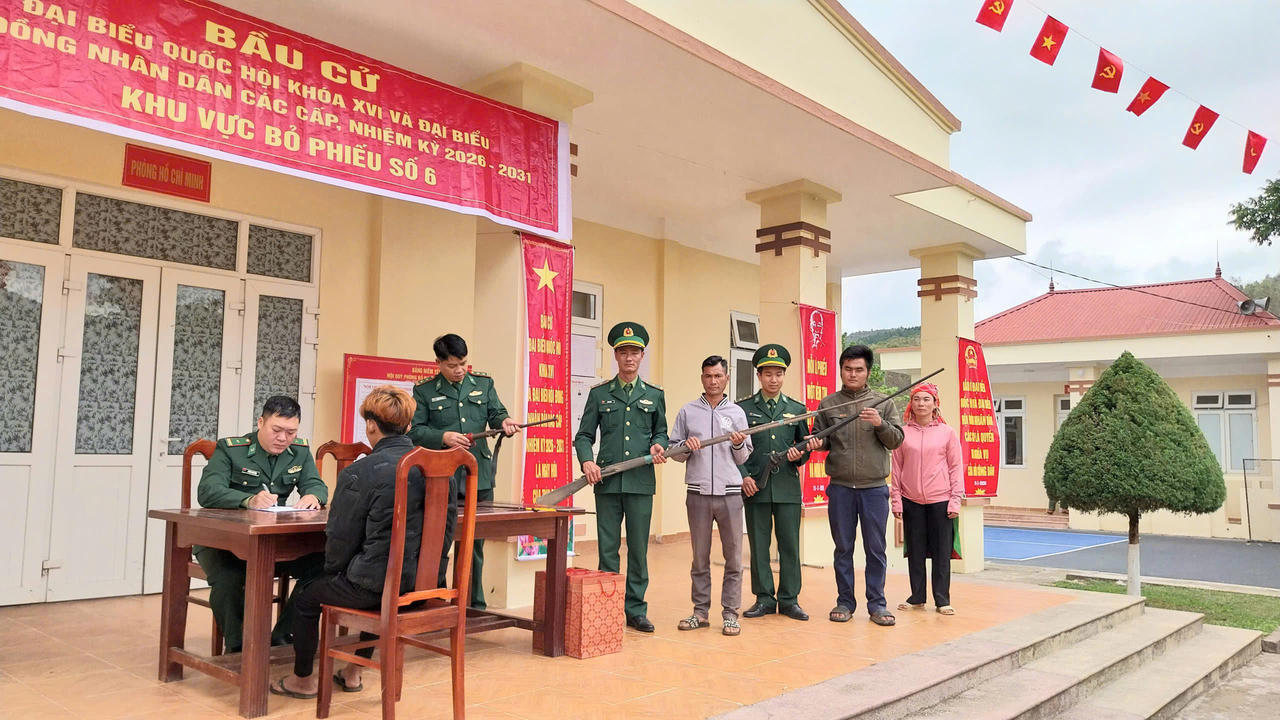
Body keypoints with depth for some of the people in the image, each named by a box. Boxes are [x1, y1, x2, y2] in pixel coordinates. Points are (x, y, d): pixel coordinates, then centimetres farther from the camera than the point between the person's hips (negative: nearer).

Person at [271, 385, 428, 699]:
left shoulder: (359, 473, -17)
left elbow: (341, 540, -10)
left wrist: (332, 572, 13)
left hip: (375, 586, -6)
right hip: (423, 582, 6)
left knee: (307, 598, 21)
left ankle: (304, 679, 39)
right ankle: (353, 672, 48)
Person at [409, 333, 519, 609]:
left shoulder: (483, 384, 12)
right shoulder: (424, 391, 3)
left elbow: (495, 413, 6)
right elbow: (415, 431, -2)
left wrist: (505, 421, -16)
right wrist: (444, 437, -17)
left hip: (479, 475, 3)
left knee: (475, 543, 11)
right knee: (439, 542, 1)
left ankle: (474, 603, 22)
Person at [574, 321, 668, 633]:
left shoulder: (654, 395, 12)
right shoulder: (599, 394, 8)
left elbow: (661, 432, 18)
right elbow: (584, 435, 6)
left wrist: (658, 445, -5)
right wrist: (587, 460, -12)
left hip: (641, 481, 1)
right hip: (607, 481, 0)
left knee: (638, 549, 5)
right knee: (607, 549, 3)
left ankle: (635, 610, 15)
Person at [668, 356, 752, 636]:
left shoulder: (737, 413, 10)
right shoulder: (687, 412, 9)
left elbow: (744, 458, 10)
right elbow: (673, 451, 10)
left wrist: (739, 445, -10)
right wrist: (686, 446, -10)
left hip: (730, 493, 0)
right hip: (698, 493, 0)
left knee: (733, 558, 1)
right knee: (700, 558, 8)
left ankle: (730, 613, 10)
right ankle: (700, 611, 17)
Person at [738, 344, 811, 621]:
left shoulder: (797, 409, 11)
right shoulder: (743, 409, 6)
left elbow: (806, 446, 16)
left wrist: (799, 455, -6)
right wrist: (743, 476, -8)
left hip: (788, 487, 1)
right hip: (755, 487, -1)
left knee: (790, 545, 3)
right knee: (758, 545, 4)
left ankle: (789, 599, 15)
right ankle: (764, 599, 15)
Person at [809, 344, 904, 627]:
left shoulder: (882, 403, 5)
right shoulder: (828, 404, 7)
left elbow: (896, 440, 1)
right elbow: (819, 438, 11)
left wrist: (880, 424, -17)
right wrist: (817, 443, -11)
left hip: (874, 488, 0)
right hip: (840, 487, 1)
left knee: (875, 549, 5)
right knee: (843, 548, 8)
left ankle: (877, 604, 16)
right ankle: (845, 602, 19)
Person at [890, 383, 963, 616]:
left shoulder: (947, 432, 1)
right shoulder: (903, 433, 4)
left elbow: (956, 467, 2)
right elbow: (896, 468, 6)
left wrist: (956, 500, -4)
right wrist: (896, 500, 1)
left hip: (940, 500, -1)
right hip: (911, 501, 2)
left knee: (941, 551, 3)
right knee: (915, 550, 9)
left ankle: (942, 600, 14)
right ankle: (917, 597, 20)